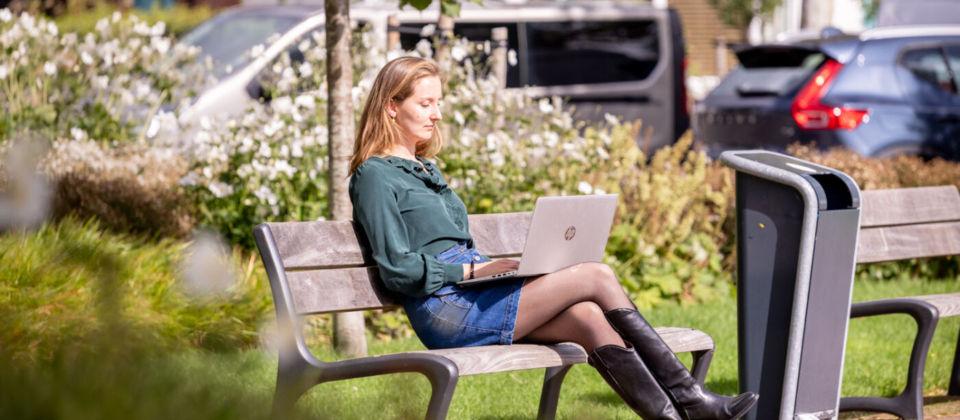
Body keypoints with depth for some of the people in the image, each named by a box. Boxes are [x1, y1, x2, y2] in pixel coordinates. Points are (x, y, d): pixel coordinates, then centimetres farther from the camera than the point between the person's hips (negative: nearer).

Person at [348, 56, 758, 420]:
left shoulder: (426, 169, 26)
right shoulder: (374, 176, -2)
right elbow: (398, 269, -11)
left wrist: (497, 267, 7)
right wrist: (475, 270, -15)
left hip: (473, 299, 8)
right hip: (444, 311, -8)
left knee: (588, 315, -19)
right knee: (597, 276, -15)